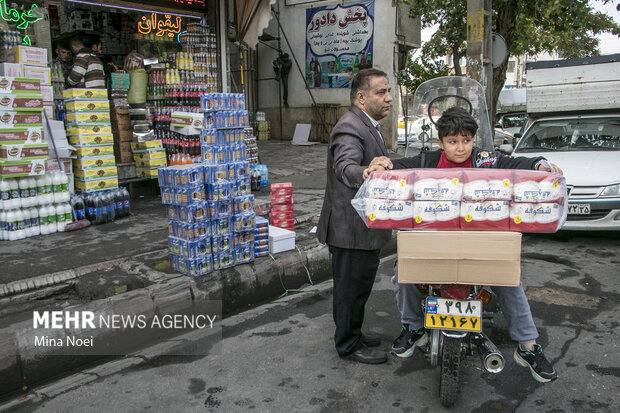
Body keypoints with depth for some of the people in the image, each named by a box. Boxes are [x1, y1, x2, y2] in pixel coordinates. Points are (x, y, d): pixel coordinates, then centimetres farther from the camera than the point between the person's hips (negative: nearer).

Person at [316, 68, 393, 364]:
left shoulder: (366, 125, 14)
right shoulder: (350, 128, -21)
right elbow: (345, 168, -40)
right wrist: (367, 174, -57)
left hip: (363, 227, 11)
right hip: (351, 228, -11)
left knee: (359, 284, 21)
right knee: (351, 286, 4)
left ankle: (352, 334, 38)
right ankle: (348, 345, 20)